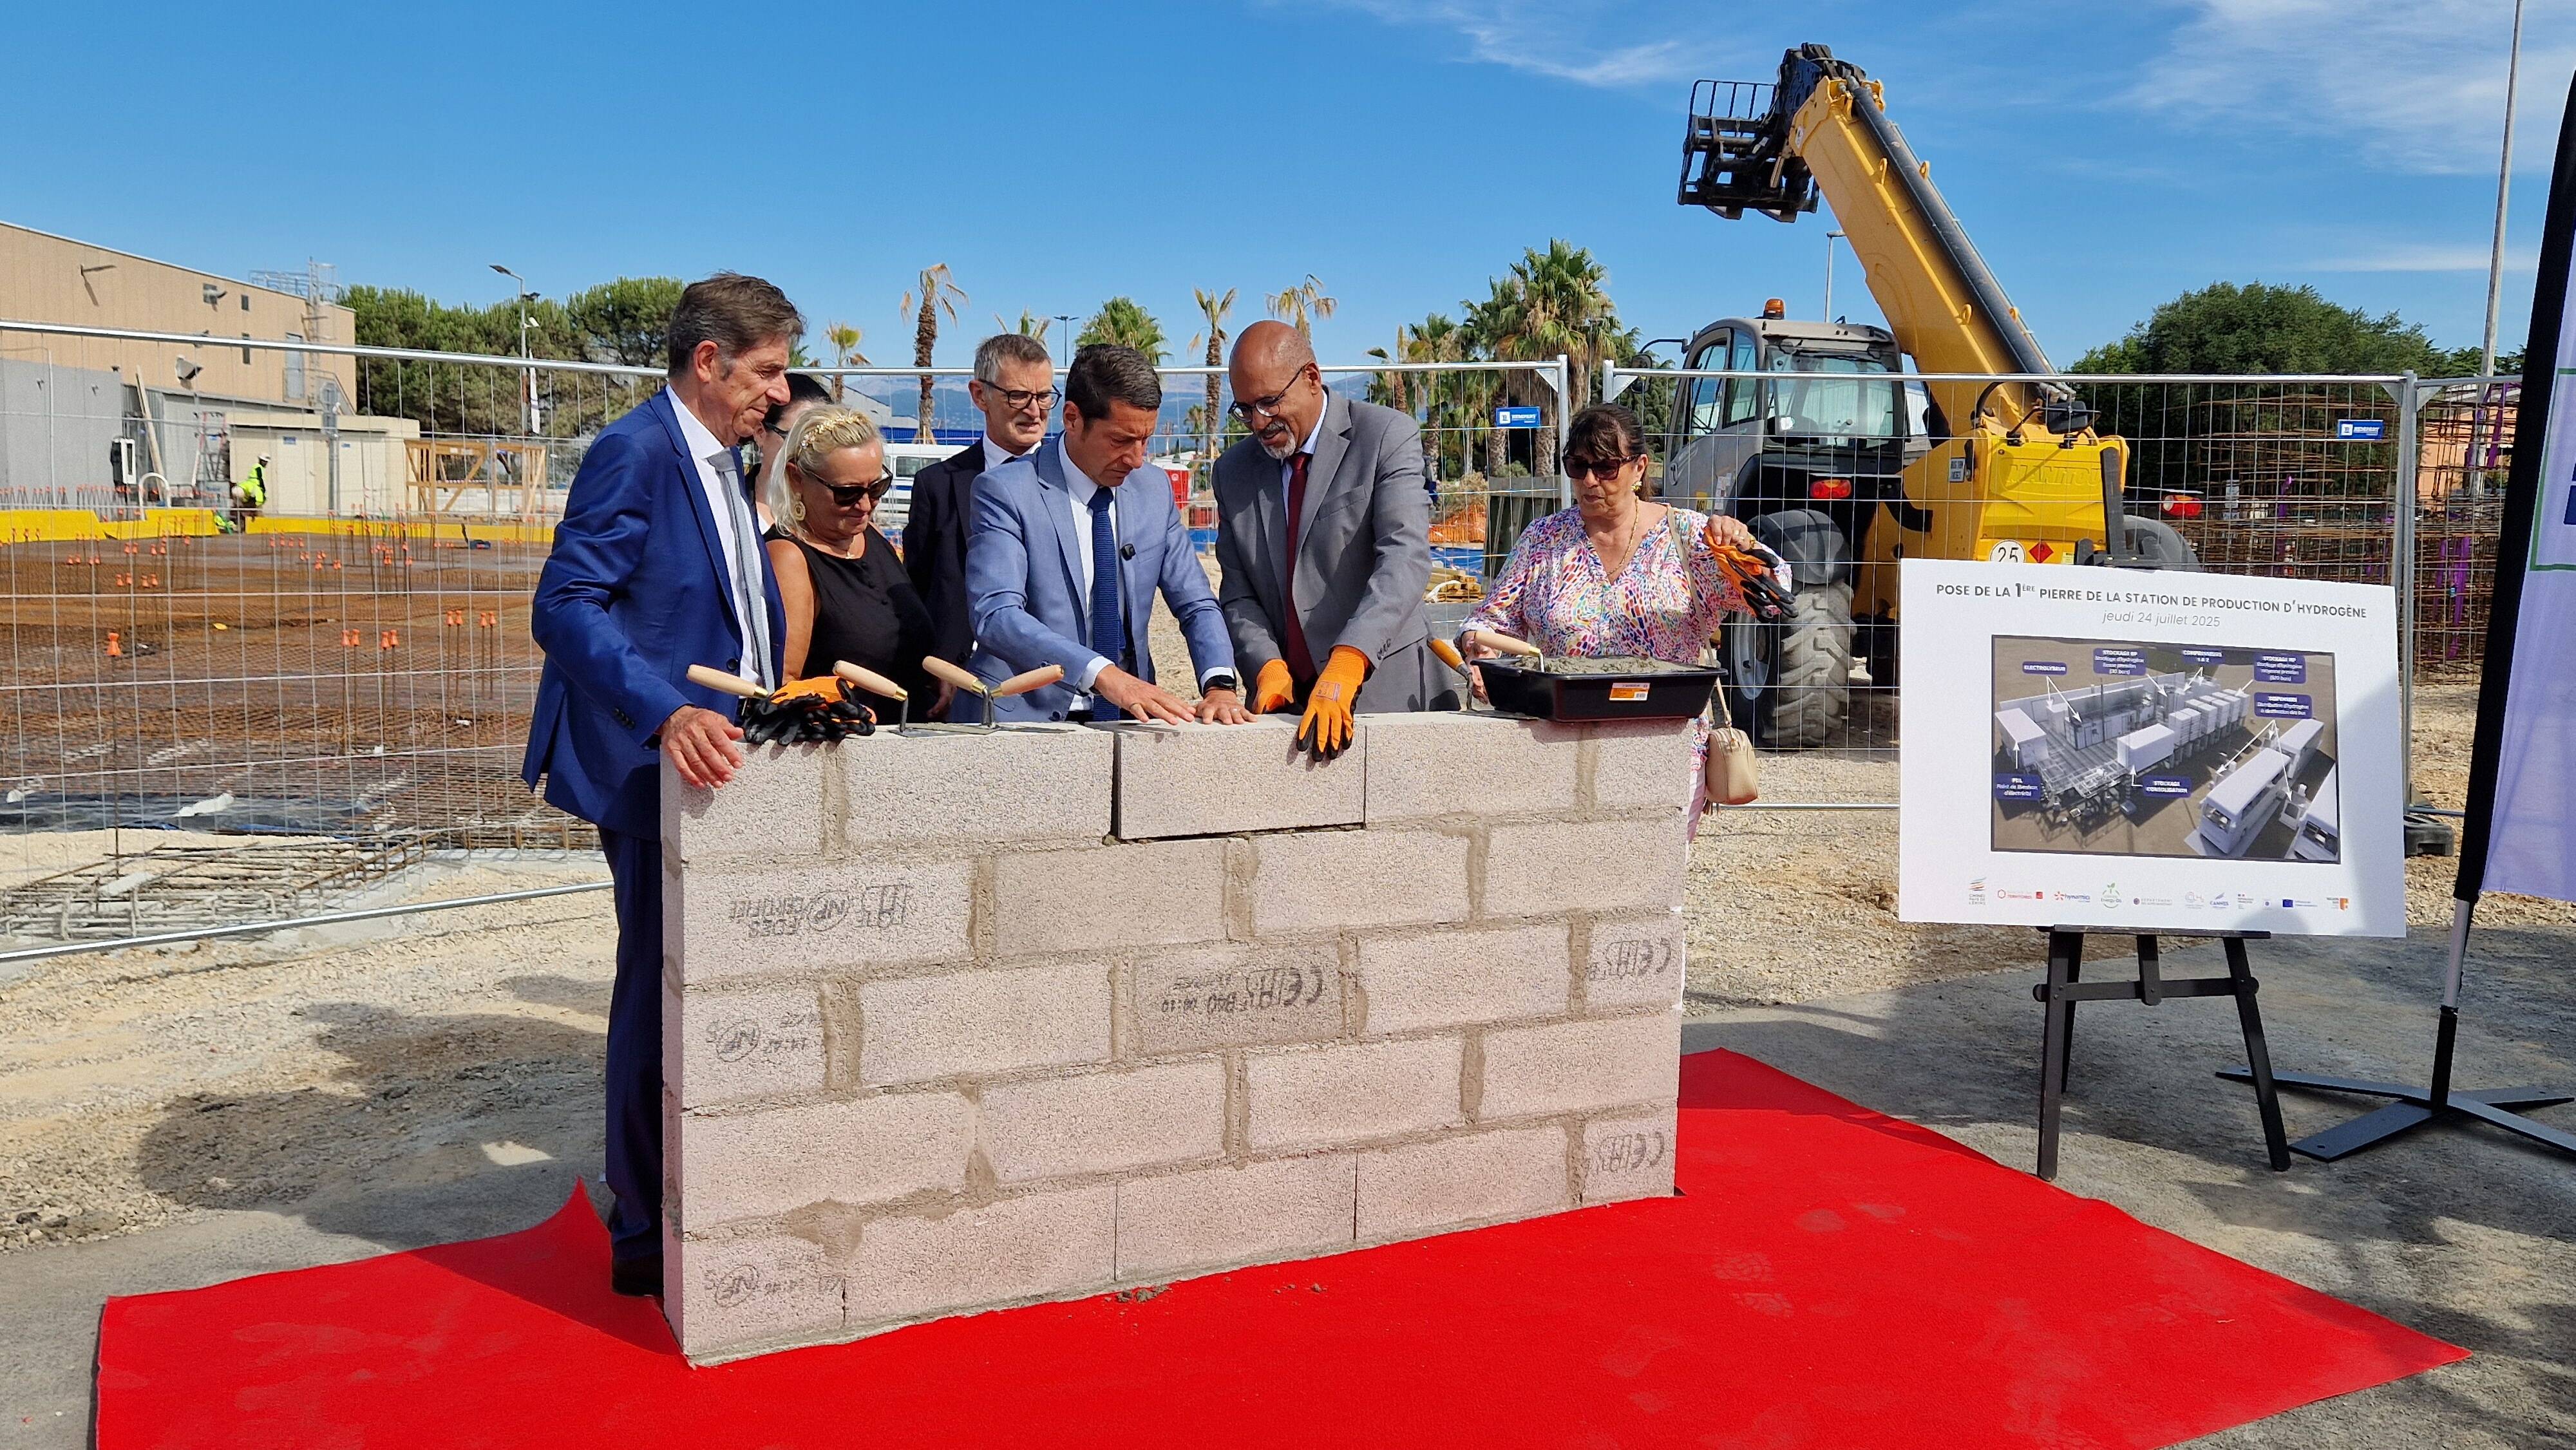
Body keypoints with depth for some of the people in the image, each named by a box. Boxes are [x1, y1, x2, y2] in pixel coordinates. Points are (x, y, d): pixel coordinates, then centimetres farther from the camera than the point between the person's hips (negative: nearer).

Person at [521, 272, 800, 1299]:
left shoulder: (719, 458, 17)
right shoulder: (634, 454, -13)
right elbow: (566, 609, -22)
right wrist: (669, 714, -33)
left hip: (715, 755, 9)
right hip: (658, 767, -9)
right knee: (659, 998, -1)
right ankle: (645, 1236, 13)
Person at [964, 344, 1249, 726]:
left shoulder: (1154, 489, 10)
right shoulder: (1005, 491, -7)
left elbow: (1197, 606, 12)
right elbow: (995, 615, -19)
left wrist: (1219, 684, -8)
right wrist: (1103, 674, -31)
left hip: (1126, 720, 4)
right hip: (1028, 719, -3)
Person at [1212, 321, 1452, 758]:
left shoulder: (1388, 437, -3)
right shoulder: (1233, 471, 12)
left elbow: (1405, 559, -15)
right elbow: (1238, 594, 10)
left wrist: (1345, 665, -27)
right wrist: (1269, 668, -9)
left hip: (1383, 687, -3)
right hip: (1289, 696, 3)